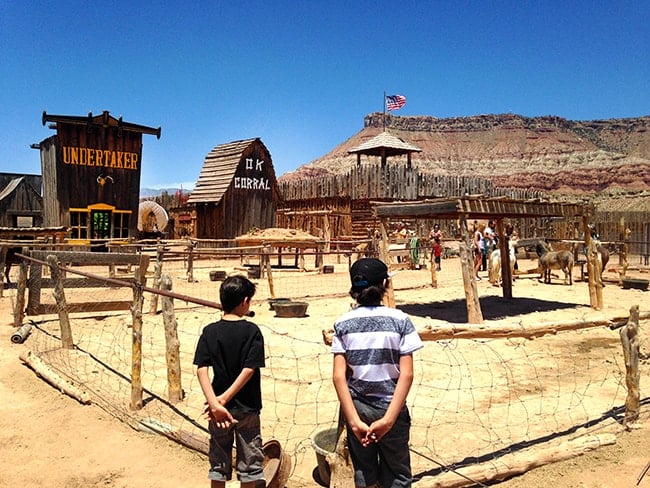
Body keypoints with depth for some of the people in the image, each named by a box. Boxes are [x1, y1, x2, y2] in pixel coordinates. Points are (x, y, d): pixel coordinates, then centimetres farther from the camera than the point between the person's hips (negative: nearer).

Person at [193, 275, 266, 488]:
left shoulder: (209, 332, -4)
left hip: (218, 410, 2)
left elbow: (201, 370, -13)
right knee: (249, 463, 14)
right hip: (247, 409, -2)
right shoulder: (252, 331, -11)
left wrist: (215, 403, -19)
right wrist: (223, 399, -14)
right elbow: (249, 370, -17)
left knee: (219, 463, 17)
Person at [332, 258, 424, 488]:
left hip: (357, 408, 2)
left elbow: (339, 376, -11)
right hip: (391, 408, -1)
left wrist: (354, 420, -12)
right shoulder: (400, 320, -9)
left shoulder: (343, 324, -5)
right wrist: (388, 418, -15)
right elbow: (407, 374, -15)